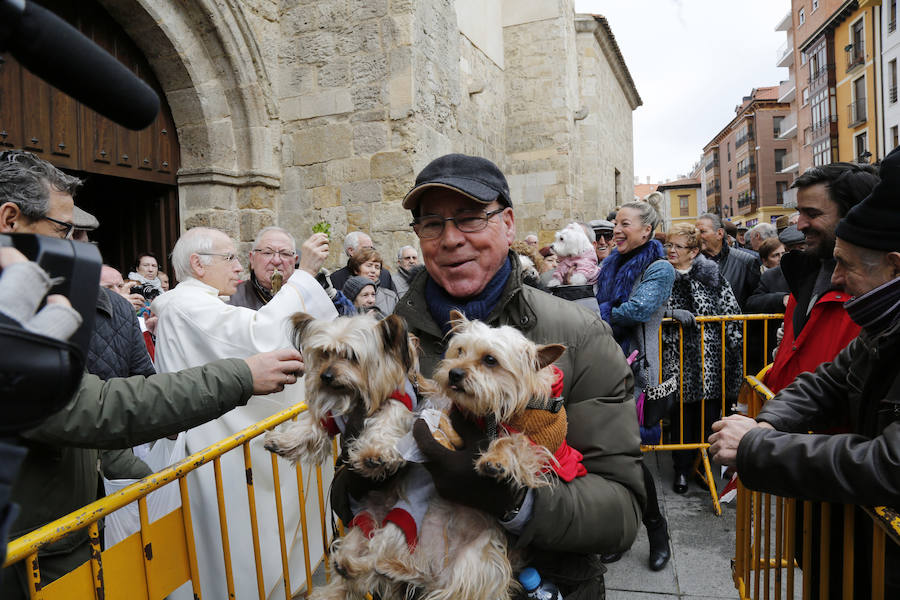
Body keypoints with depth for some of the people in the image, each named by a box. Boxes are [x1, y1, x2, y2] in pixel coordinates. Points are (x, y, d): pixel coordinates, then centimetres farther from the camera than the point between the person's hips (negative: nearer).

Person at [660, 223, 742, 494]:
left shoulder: (710, 274, 3)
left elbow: (731, 310, 5)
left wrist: (734, 345, 3)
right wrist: (672, 313, -19)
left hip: (710, 356, 0)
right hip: (677, 356, 1)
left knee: (709, 412, 3)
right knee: (681, 411, 5)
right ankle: (682, 468, 18)